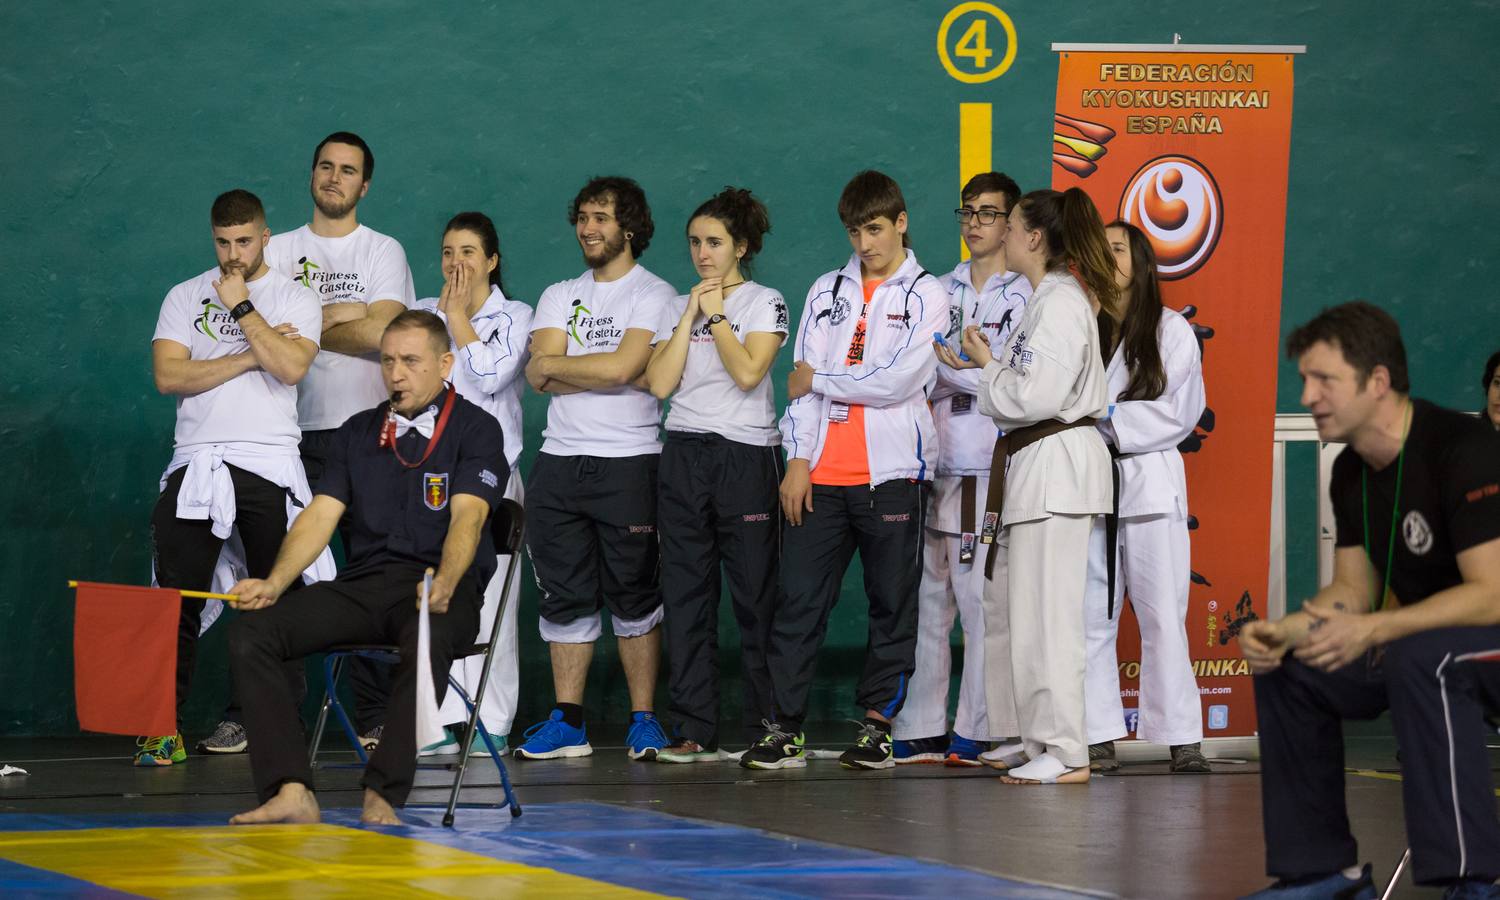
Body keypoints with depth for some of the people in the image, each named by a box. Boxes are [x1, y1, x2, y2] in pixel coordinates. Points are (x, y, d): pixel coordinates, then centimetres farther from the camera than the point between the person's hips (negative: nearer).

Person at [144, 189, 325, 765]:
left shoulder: (295, 300, 7)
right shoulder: (186, 297, 12)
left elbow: (291, 366, -11)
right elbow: (168, 374, -2)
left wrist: (242, 307, -7)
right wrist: (249, 357, -5)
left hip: (270, 463, -1)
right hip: (196, 463, 1)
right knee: (177, 597, -5)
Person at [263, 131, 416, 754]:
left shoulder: (383, 252, 7)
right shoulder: (278, 251, 14)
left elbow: (381, 333, -9)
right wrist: (345, 315, -7)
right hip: (293, 429, 2)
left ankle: (374, 718, 0)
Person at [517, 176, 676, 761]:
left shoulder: (654, 296, 0)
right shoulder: (558, 297, 16)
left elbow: (622, 367, -14)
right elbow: (540, 376, 1)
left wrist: (555, 366, -2)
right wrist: (601, 371, -9)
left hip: (627, 465, -5)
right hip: (559, 464, 5)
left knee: (632, 593, -2)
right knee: (563, 595, 5)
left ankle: (644, 719, 3)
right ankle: (567, 722, 9)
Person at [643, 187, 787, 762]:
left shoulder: (765, 303, 2)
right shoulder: (678, 307, 15)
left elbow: (748, 372, -14)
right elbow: (660, 383, 1)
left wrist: (715, 313, -6)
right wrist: (692, 315, -1)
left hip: (746, 455, -4)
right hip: (684, 455, 4)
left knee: (756, 595, -4)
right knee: (685, 596, 1)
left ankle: (765, 728, 1)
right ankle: (694, 731, 3)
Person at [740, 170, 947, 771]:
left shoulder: (926, 296, 3)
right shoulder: (827, 292, 15)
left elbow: (897, 380, -9)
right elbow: (802, 381, 9)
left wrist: (820, 380, -1)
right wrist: (798, 459, -1)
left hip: (891, 473, -3)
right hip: (821, 473, 3)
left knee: (892, 603, 2)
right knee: (799, 599, -3)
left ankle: (876, 725, 9)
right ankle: (785, 727, 0)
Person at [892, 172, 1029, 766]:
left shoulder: (1026, 295, 1)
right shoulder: (940, 292, 19)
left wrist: (949, 365, -5)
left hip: (992, 468, -5)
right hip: (935, 465, 5)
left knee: (984, 601, -6)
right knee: (925, 600, 5)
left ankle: (976, 731, -1)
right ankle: (919, 732, 9)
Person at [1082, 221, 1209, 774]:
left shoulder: (1170, 330, 6)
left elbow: (1180, 412, -2)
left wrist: (1107, 421, -9)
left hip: (1149, 483, -2)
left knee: (1162, 614, -5)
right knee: (1091, 615, -2)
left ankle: (1182, 738, -2)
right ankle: (1099, 738, 0)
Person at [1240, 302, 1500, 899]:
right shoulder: (1351, 472, 4)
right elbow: (1354, 590, 10)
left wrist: (1374, 631, -35)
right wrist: (1280, 631, -9)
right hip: (1420, 642, 9)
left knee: (1421, 659, -37)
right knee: (1289, 668, 2)